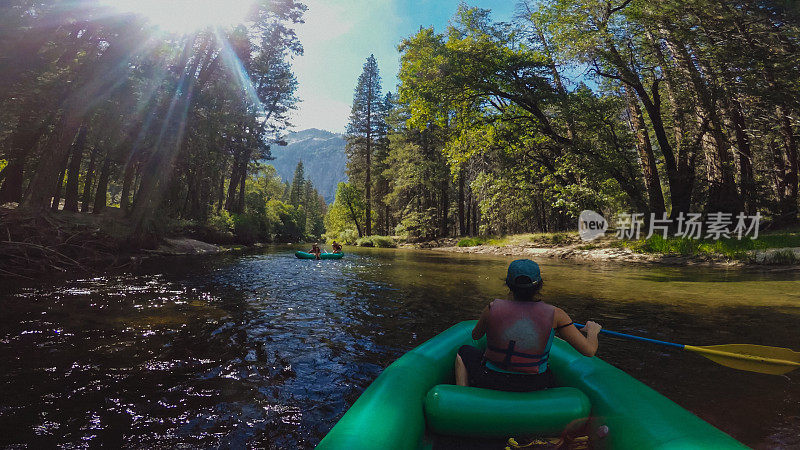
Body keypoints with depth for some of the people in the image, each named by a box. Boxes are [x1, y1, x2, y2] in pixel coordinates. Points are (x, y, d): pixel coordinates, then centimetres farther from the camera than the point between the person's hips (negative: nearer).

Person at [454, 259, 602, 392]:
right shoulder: (554, 314, -14)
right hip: (533, 389, 2)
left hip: (491, 384, -2)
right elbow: (589, 350, -8)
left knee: (464, 351, 28)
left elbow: (475, 336, 7)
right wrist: (592, 331, 15)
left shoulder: (493, 308, -13)